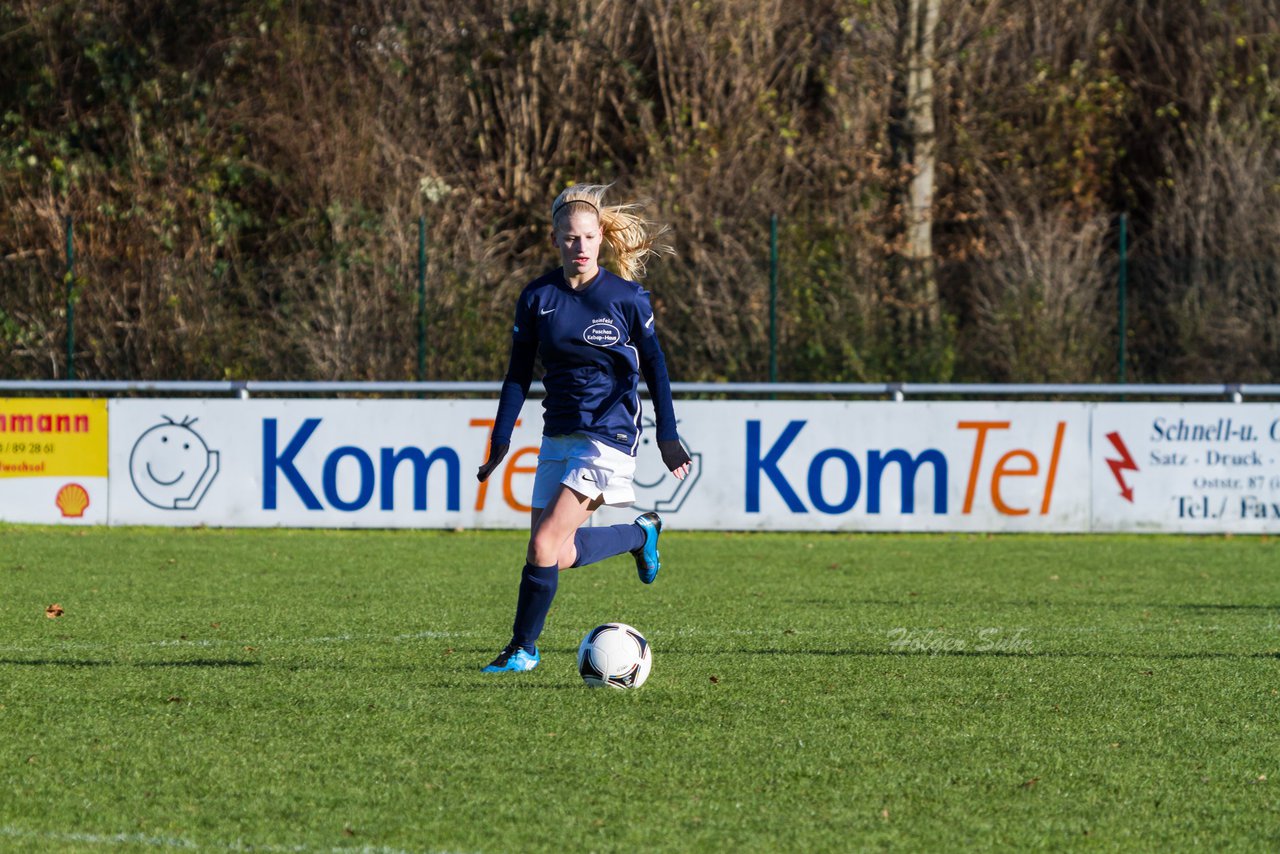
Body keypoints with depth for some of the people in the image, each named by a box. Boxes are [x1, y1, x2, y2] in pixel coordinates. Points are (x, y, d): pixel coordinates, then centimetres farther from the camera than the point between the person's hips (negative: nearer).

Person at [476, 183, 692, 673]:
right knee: (555, 555, 5)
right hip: (558, 436, 5)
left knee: (543, 548, -15)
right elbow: (518, 374, 6)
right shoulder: (537, 297, 1)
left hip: (608, 436, -5)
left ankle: (522, 649, 3)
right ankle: (641, 535, 30)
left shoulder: (626, 298, -7)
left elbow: (653, 367, 2)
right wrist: (500, 440, -1)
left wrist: (668, 439, -1)